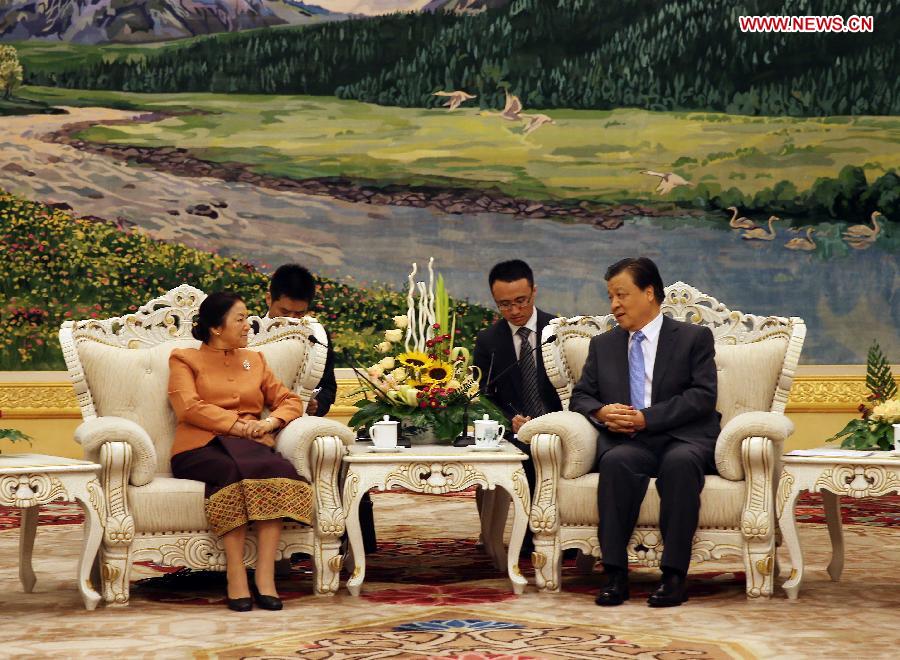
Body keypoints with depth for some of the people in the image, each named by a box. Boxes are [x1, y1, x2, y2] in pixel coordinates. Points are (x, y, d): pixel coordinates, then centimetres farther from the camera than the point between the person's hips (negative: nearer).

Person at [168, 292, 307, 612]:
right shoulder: (185, 359, 14)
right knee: (234, 471, -39)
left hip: (251, 447, 3)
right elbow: (189, 407, -3)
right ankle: (235, 575, -40)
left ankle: (265, 577, -39)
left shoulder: (255, 360, 27)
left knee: (277, 469, -34)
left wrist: (271, 421, -2)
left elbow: (291, 400, 20)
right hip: (201, 448, -3)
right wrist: (238, 425, -11)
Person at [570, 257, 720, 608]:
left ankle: (674, 575, -35)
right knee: (616, 461, -34)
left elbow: (703, 396, -4)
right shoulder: (603, 344, 22)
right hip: (626, 440, 2)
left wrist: (647, 418, -14)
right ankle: (615, 572, -34)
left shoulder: (694, 337, 9)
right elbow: (581, 396, 19)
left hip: (682, 438, -2)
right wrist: (601, 412, -7)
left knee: (680, 461, -38)